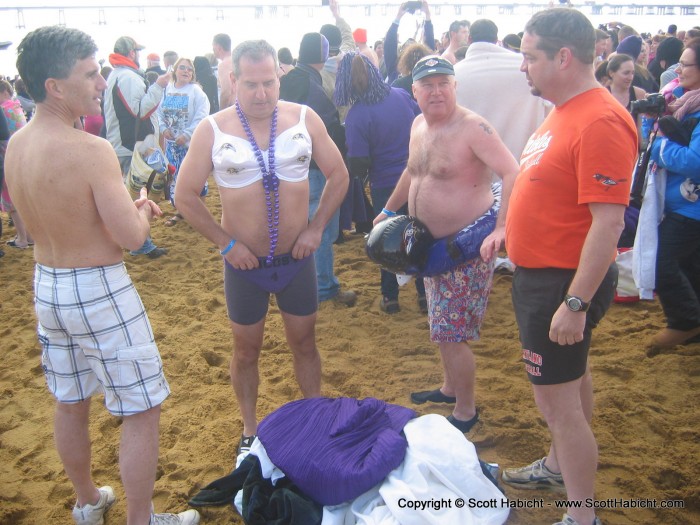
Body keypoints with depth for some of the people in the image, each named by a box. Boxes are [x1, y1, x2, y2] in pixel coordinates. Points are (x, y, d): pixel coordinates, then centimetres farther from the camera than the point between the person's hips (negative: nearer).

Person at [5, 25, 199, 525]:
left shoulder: (15, 145, 2)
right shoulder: (91, 150, -24)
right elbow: (132, 236, -21)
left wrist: (125, 205, 10)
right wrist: (141, 207, 0)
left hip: (46, 285, 9)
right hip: (99, 291, -8)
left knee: (71, 403, 23)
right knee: (142, 409, 7)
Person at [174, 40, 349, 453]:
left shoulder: (305, 119, -5)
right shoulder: (212, 130, -9)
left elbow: (338, 175, 4)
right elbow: (186, 195, -4)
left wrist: (316, 228, -5)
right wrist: (226, 242, -10)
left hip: (297, 257, 1)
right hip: (245, 262, -1)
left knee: (304, 344, 16)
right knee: (247, 351, 15)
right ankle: (250, 430, 34)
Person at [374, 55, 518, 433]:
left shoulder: (472, 128, -19)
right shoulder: (418, 124, 7)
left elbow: (512, 174, -28)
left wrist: (501, 228, -37)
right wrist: (389, 210, 28)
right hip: (432, 244, 8)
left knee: (451, 334, -3)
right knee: (443, 329, 21)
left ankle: (465, 411, 16)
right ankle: (450, 388, 41)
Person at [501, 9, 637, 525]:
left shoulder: (601, 122, -24)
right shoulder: (563, 111, 7)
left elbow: (609, 222, -27)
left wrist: (576, 303, -27)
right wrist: (509, 229, 20)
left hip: (565, 283, -10)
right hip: (540, 272, 10)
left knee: (557, 401, -1)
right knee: (572, 377, 25)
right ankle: (560, 465, 45)